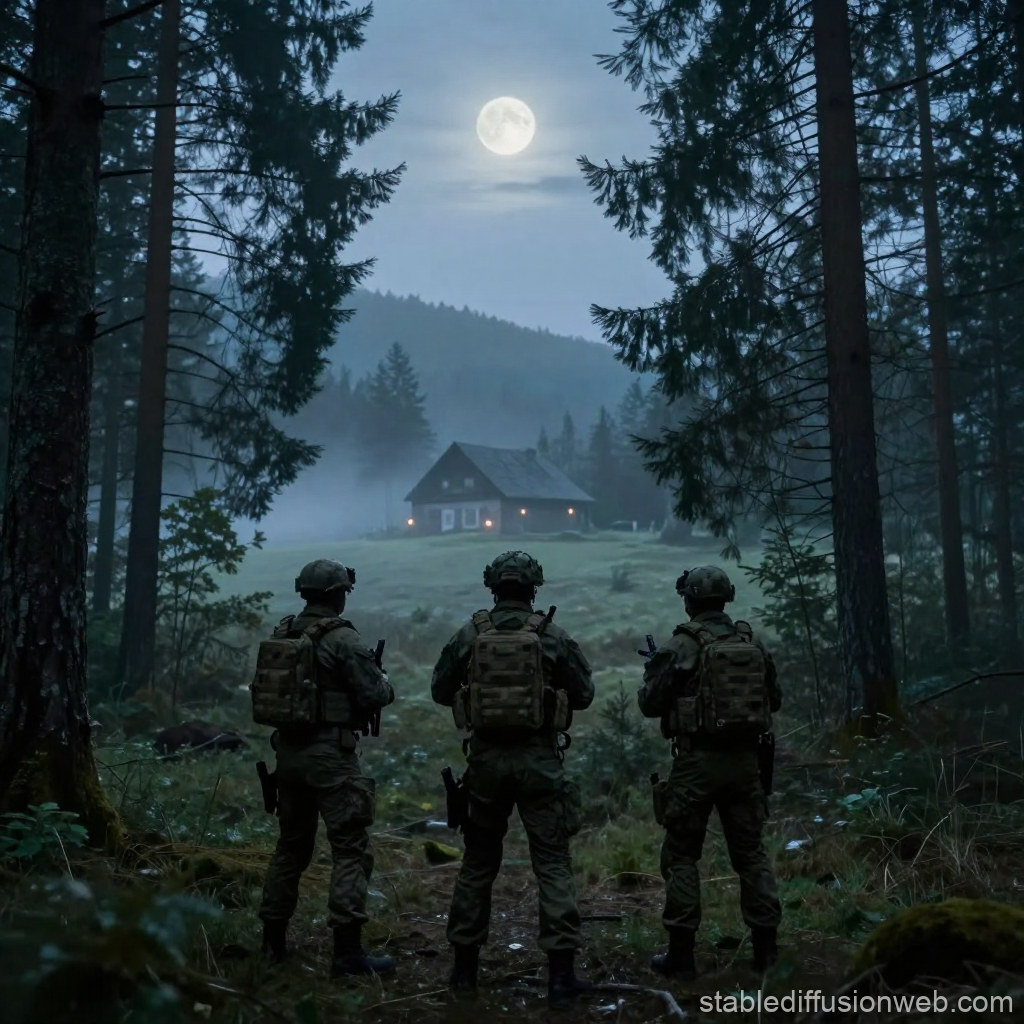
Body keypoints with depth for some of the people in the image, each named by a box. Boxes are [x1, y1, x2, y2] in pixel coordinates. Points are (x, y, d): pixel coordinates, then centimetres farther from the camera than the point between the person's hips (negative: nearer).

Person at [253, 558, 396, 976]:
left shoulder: (280, 635, 7)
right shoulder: (342, 639, -13)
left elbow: (264, 690, 15)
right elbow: (375, 695, -13)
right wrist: (384, 681, 8)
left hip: (287, 750, 7)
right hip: (330, 754, -7)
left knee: (291, 846, 18)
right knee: (351, 850, -2)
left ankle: (273, 941, 26)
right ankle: (347, 950, -4)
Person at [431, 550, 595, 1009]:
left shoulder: (469, 635, -2)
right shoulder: (553, 636, -7)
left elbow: (440, 690, 7)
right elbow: (584, 695, 1)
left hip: (486, 757, 2)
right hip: (538, 760, -2)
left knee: (478, 863, 16)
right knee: (553, 865, 5)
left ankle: (464, 965, 25)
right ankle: (561, 974, 5)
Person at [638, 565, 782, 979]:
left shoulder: (681, 646, -10)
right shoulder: (753, 643, 4)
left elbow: (649, 705, -5)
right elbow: (774, 700, 14)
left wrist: (653, 671, 13)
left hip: (697, 760, -4)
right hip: (744, 759, 5)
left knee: (681, 855, 6)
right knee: (751, 851, 15)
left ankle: (681, 952, 9)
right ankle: (765, 944, 19)